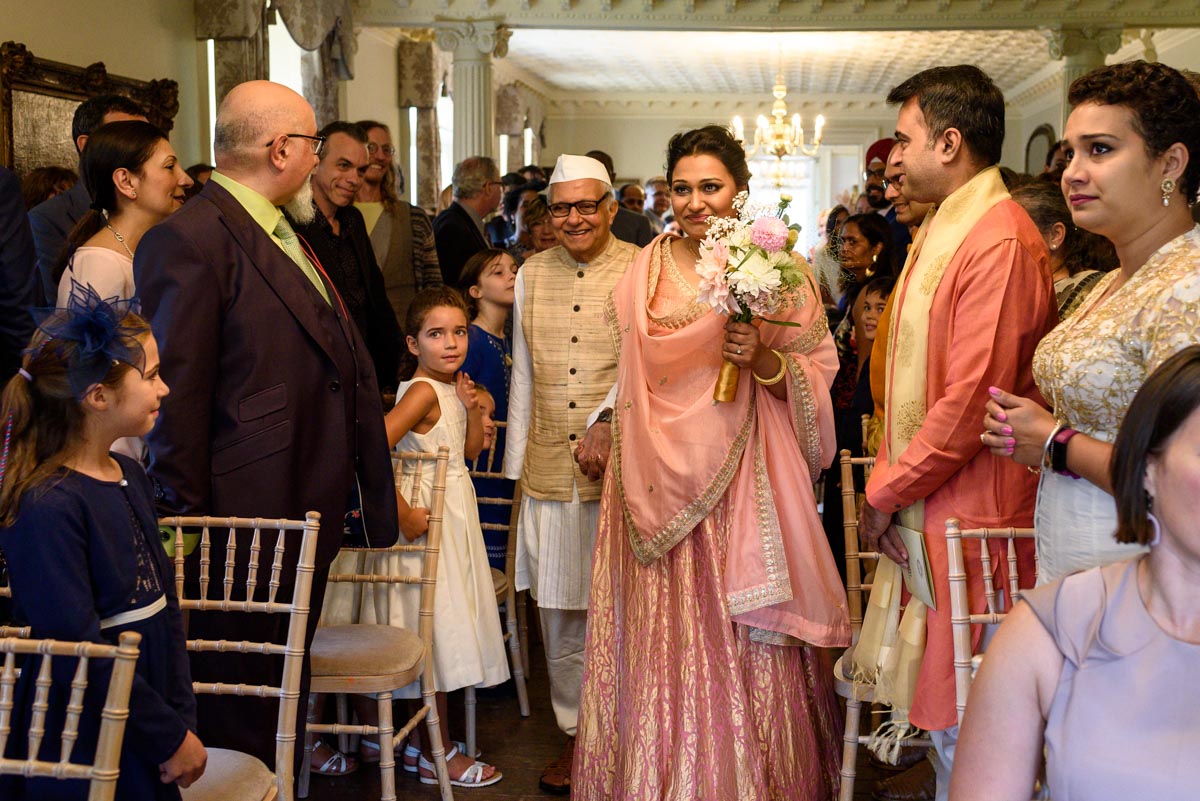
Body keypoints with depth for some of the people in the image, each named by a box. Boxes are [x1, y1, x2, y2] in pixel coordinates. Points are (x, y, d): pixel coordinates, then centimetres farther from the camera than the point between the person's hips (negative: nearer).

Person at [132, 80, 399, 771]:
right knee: (242, 713, 4)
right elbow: (176, 393, -18)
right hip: (249, 517, -9)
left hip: (311, 507, 9)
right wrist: (187, 518, -16)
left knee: (285, 679, 21)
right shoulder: (188, 240, -16)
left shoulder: (285, 232, 14)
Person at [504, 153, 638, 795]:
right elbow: (522, 375, 14)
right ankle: (577, 734, 24)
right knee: (559, 611, 9)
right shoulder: (531, 274, 11)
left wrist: (607, 419, -27)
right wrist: (517, 463, 14)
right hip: (549, 472, 4)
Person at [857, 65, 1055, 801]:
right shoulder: (940, 231, 13)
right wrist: (888, 485, 6)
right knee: (930, 661, 21)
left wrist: (885, 494, -13)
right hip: (921, 504, 9)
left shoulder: (1000, 239, -19)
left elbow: (970, 400, -23)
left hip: (968, 512, -9)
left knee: (961, 698, 2)